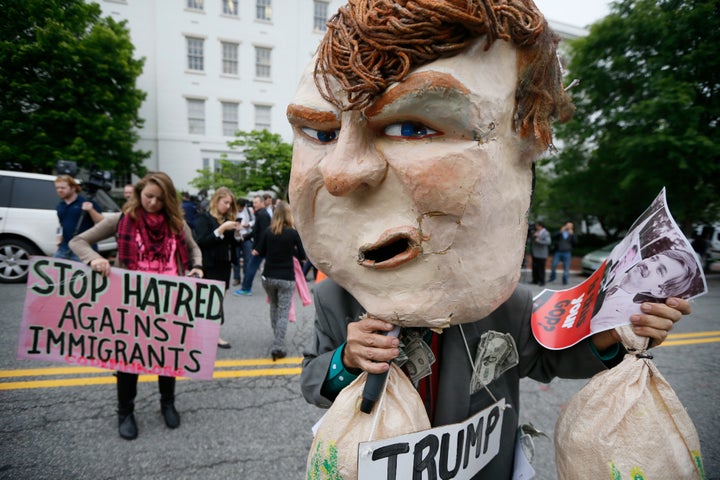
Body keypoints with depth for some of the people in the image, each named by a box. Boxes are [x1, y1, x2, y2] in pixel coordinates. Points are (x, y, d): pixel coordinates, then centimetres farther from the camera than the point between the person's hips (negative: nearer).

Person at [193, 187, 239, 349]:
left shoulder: (227, 219, 13)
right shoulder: (204, 218, -5)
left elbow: (232, 243, 16)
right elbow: (201, 242, -16)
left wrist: (236, 233, -4)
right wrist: (221, 229, -22)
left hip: (224, 266, 6)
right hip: (210, 267, -6)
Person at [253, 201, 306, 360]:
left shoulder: (267, 231, -3)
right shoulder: (294, 233, -8)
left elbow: (259, 252, 3)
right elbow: (302, 256, -2)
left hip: (268, 277, 3)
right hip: (286, 278, -3)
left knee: (274, 307, 22)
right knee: (283, 312, 1)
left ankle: (278, 340, 32)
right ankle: (278, 346, -7)